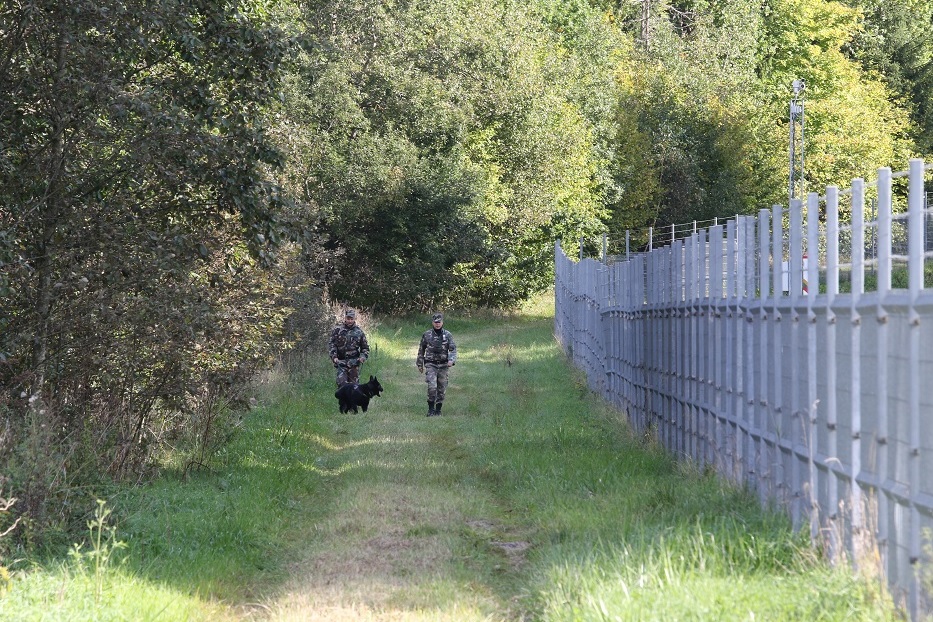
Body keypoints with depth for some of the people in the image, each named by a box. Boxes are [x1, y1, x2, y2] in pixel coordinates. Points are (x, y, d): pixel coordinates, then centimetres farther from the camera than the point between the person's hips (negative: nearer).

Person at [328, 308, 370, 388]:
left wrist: (363, 357, -5)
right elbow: (331, 343, 2)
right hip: (341, 362, -1)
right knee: (341, 383, -13)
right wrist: (334, 356, -12)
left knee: (354, 384, 1)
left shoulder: (359, 332, 8)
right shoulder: (338, 329, 3)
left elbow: (365, 348, 15)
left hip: (354, 363, 1)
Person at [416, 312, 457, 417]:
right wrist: (420, 364, 14)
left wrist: (451, 360, -20)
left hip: (443, 365, 2)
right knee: (432, 386, -18)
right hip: (431, 365, -2)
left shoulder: (448, 335, 2)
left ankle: (438, 410, 17)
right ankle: (431, 409, -8)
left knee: (442, 389, 5)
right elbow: (421, 350, 12)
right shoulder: (427, 335, 2)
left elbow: (453, 349, -2)